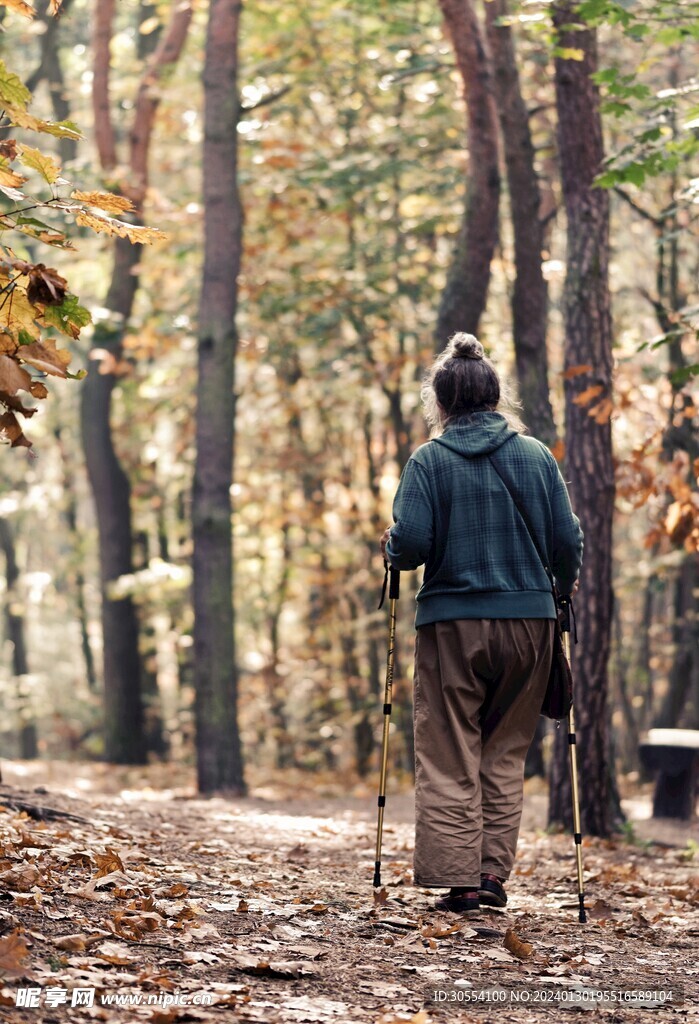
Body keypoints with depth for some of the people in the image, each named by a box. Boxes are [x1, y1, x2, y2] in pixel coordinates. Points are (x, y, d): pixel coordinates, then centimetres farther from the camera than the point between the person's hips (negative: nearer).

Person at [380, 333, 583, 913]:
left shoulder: (430, 461, -4)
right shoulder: (537, 456, 4)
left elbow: (411, 544, -12)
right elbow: (567, 539, 3)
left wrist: (390, 550, 10)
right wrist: (564, 586, 22)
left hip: (453, 624, -3)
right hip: (529, 622, 3)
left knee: (449, 757, 4)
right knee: (506, 753, 13)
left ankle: (458, 879, 0)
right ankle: (495, 870, 8)